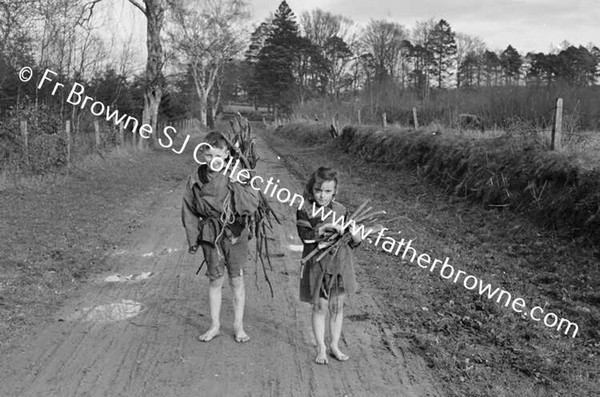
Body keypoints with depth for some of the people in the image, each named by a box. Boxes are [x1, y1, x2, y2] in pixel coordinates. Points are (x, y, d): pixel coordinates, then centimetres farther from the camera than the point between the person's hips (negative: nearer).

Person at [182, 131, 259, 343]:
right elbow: (189, 210, 4)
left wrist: (236, 185, -26)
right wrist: (192, 238, 2)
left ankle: (238, 326, 23)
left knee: (237, 281, 7)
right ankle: (215, 325, 27)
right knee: (215, 280, 10)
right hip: (210, 235, 1)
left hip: (235, 233, -1)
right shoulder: (197, 178, -4)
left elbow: (252, 205, -16)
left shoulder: (236, 176, -9)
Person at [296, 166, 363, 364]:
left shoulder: (341, 210, 2)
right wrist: (327, 227, -28)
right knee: (320, 307, 6)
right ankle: (321, 348, 21)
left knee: (337, 307, 12)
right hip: (317, 265, -3)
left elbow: (353, 242, 6)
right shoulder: (305, 210, -7)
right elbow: (306, 235, -21)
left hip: (339, 265, 3)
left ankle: (335, 346, 27)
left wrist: (355, 235, -16)